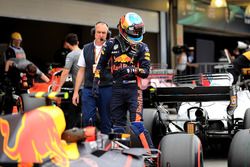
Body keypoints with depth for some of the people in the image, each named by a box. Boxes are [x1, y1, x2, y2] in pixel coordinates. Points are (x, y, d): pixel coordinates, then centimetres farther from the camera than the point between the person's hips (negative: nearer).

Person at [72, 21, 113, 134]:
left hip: (106, 88, -2)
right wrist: (76, 91, 9)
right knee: (87, 119, -6)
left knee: (106, 120, 4)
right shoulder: (86, 49, 11)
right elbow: (81, 71, 13)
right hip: (88, 89, 2)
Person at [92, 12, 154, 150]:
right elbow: (101, 65, 13)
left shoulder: (142, 48, 1)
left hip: (134, 88, -3)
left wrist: (132, 70, -21)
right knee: (117, 125, 9)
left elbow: (146, 71, -3)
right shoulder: (111, 44, 5)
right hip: (117, 88, 3)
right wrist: (96, 82, 7)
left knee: (137, 124, -14)